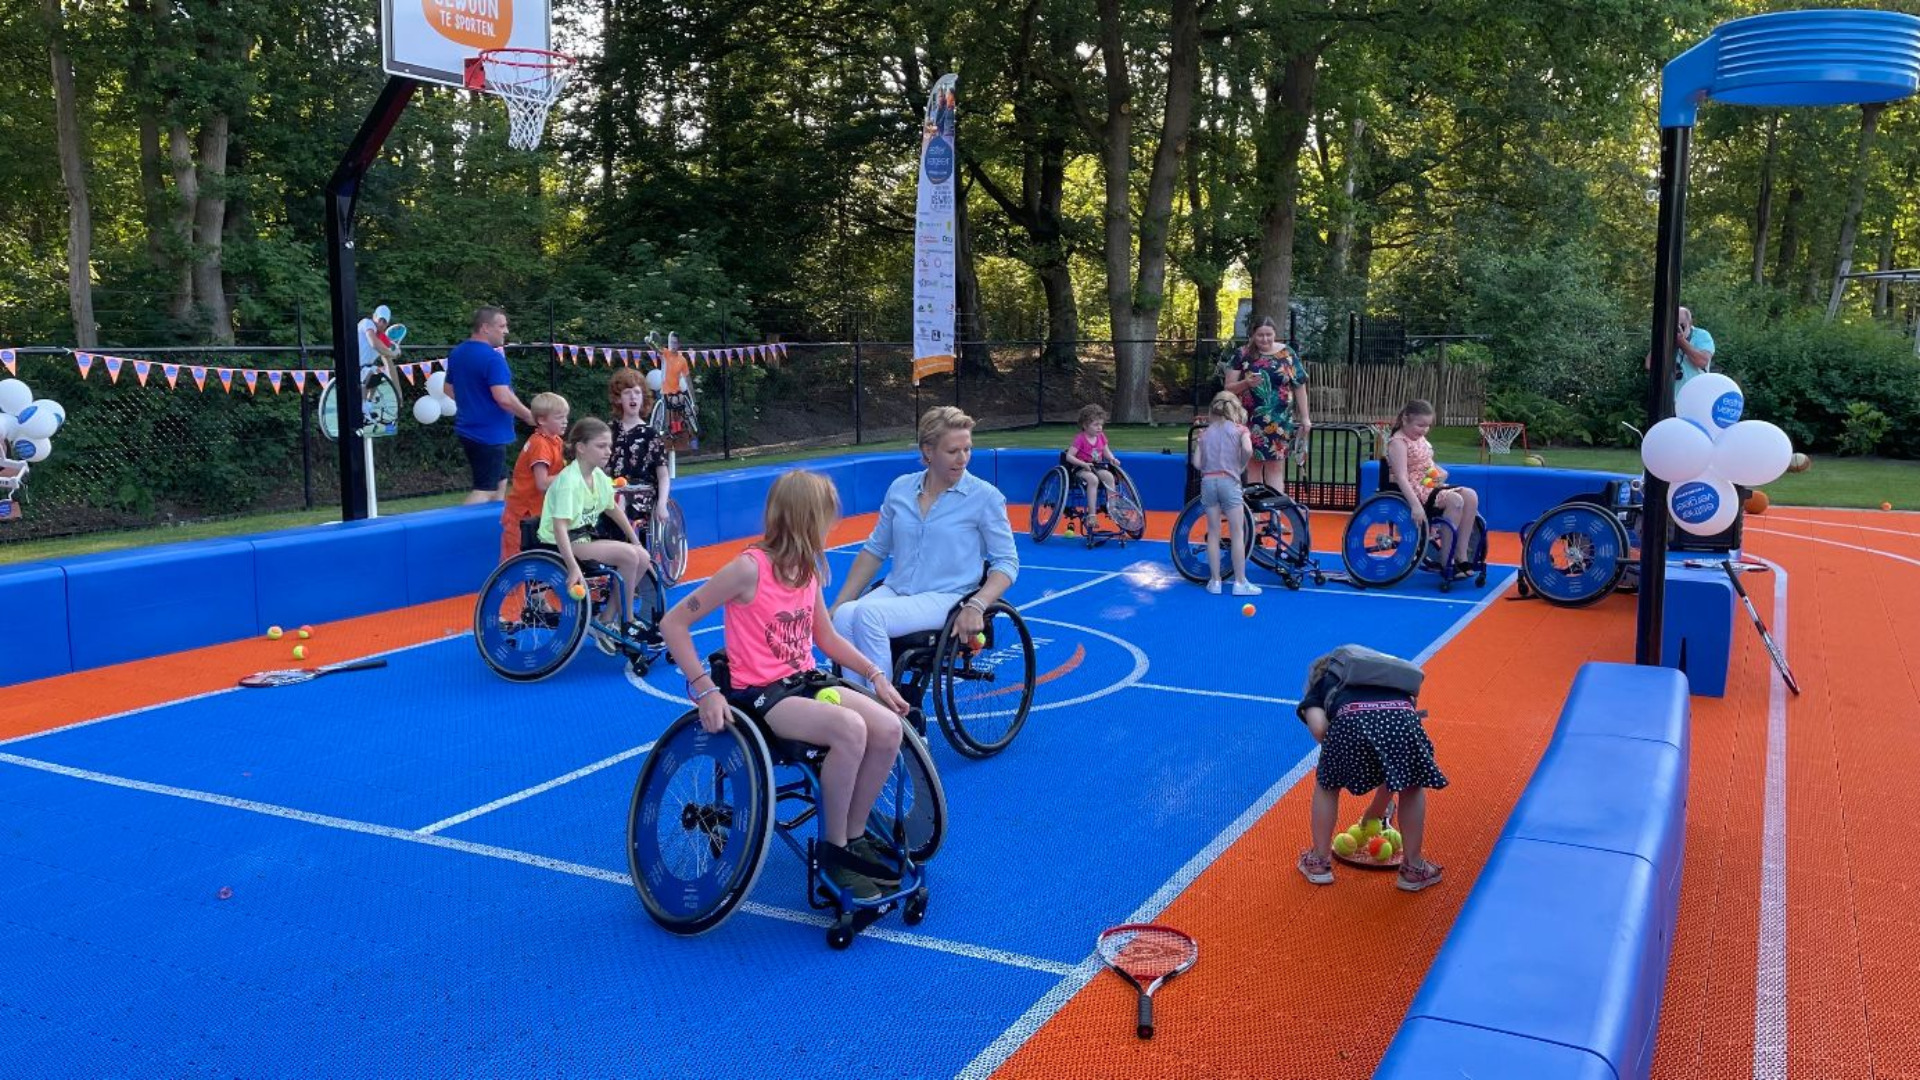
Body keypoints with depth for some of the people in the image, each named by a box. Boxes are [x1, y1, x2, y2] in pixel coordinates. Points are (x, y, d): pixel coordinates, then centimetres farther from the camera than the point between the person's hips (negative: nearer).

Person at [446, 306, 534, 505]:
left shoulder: (456, 353, 8)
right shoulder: (492, 357, -20)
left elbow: (449, 388, 19)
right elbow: (503, 398, -26)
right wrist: (529, 416, -12)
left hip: (468, 429, 9)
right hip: (490, 434, -9)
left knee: (499, 482, 20)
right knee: (484, 490, -5)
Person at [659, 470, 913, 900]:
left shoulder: (807, 570, 9)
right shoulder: (750, 568, -16)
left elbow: (827, 637, 22)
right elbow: (673, 623, -14)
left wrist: (876, 675, 11)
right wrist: (705, 691, -20)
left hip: (806, 683, 8)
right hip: (760, 695, -7)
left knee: (888, 728, -16)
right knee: (849, 729, -32)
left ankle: (854, 837, 3)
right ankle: (833, 851, -13)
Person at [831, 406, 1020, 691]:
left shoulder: (985, 497, -1)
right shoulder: (900, 489, 11)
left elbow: (1007, 562, -1)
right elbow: (875, 550, 19)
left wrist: (976, 606, -19)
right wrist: (839, 602, 10)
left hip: (946, 598, -4)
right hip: (894, 591, 5)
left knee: (868, 614, -31)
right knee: (843, 616, -28)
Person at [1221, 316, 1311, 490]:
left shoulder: (1287, 355, 4)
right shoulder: (1243, 355, 3)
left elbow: (1299, 387, 6)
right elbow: (1228, 388, 4)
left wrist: (1305, 417, 3)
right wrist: (1246, 383, -16)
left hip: (1279, 421, -1)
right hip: (1250, 420, 1)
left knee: (1275, 466, -3)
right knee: (1253, 465, 5)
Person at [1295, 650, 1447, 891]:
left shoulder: (1318, 688, 34)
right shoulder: (1389, 682, 46)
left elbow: (1319, 728, 7)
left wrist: (1337, 753, 25)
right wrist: (1379, 807, 61)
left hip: (1351, 722, -3)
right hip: (1403, 717, 3)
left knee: (1327, 785, 27)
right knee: (1413, 788, 32)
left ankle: (1319, 862, 36)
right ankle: (1413, 869, 37)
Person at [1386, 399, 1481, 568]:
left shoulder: (1420, 438, 15)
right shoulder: (1398, 442, -14)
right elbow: (1401, 477, -26)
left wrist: (1440, 473, 4)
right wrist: (1416, 506, -36)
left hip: (1431, 485, 9)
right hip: (1415, 489, -9)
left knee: (1470, 496, -9)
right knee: (1455, 500, -28)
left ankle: (1461, 554, -8)